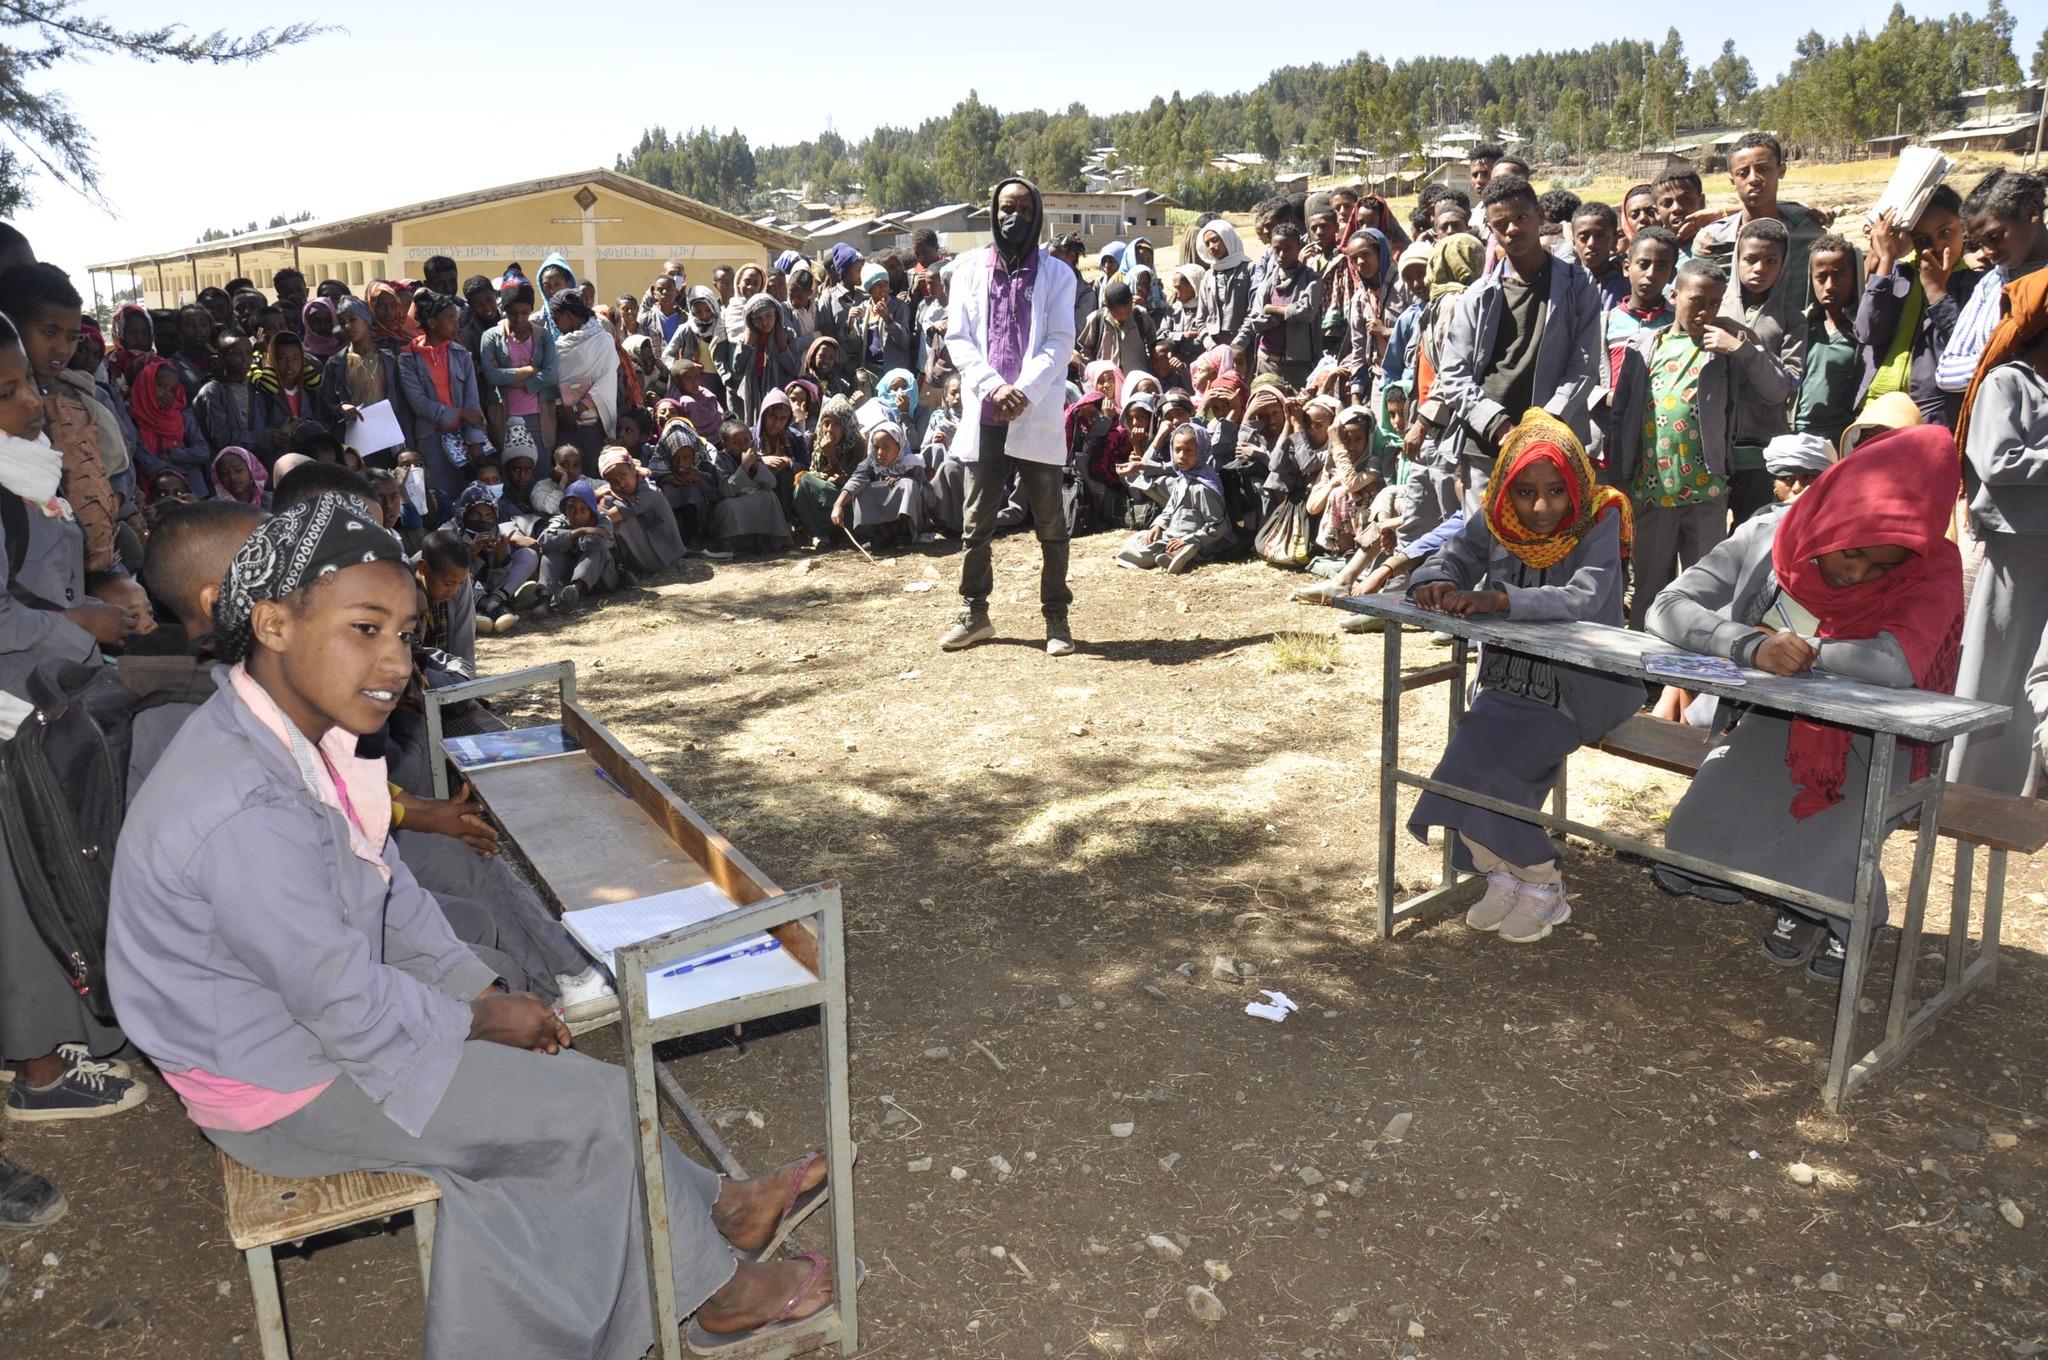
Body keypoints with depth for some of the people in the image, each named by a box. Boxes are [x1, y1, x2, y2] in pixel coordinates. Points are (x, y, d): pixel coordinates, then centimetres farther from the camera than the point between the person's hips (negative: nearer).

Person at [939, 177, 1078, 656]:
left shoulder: (1056, 274, 6)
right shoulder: (970, 269, 10)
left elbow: (1060, 343, -3)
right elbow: (958, 338, 4)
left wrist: (1024, 392, -16)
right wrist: (993, 386, -11)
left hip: (1038, 416, -2)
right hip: (983, 414, 2)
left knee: (1050, 525, 2)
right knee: (977, 523, 8)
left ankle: (1056, 618, 11)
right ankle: (975, 613, 20)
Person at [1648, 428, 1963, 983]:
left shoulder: (1930, 569, -18)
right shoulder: (1766, 537, -13)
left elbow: (1899, 665, -35)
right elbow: (1668, 609, -21)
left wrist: (1796, 650, -23)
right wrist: (1751, 645, -38)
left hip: (1866, 740, -2)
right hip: (1771, 722, 2)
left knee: (1824, 830, -27)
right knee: (1711, 822, -20)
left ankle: (1838, 915, 10)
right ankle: (1799, 898, 12)